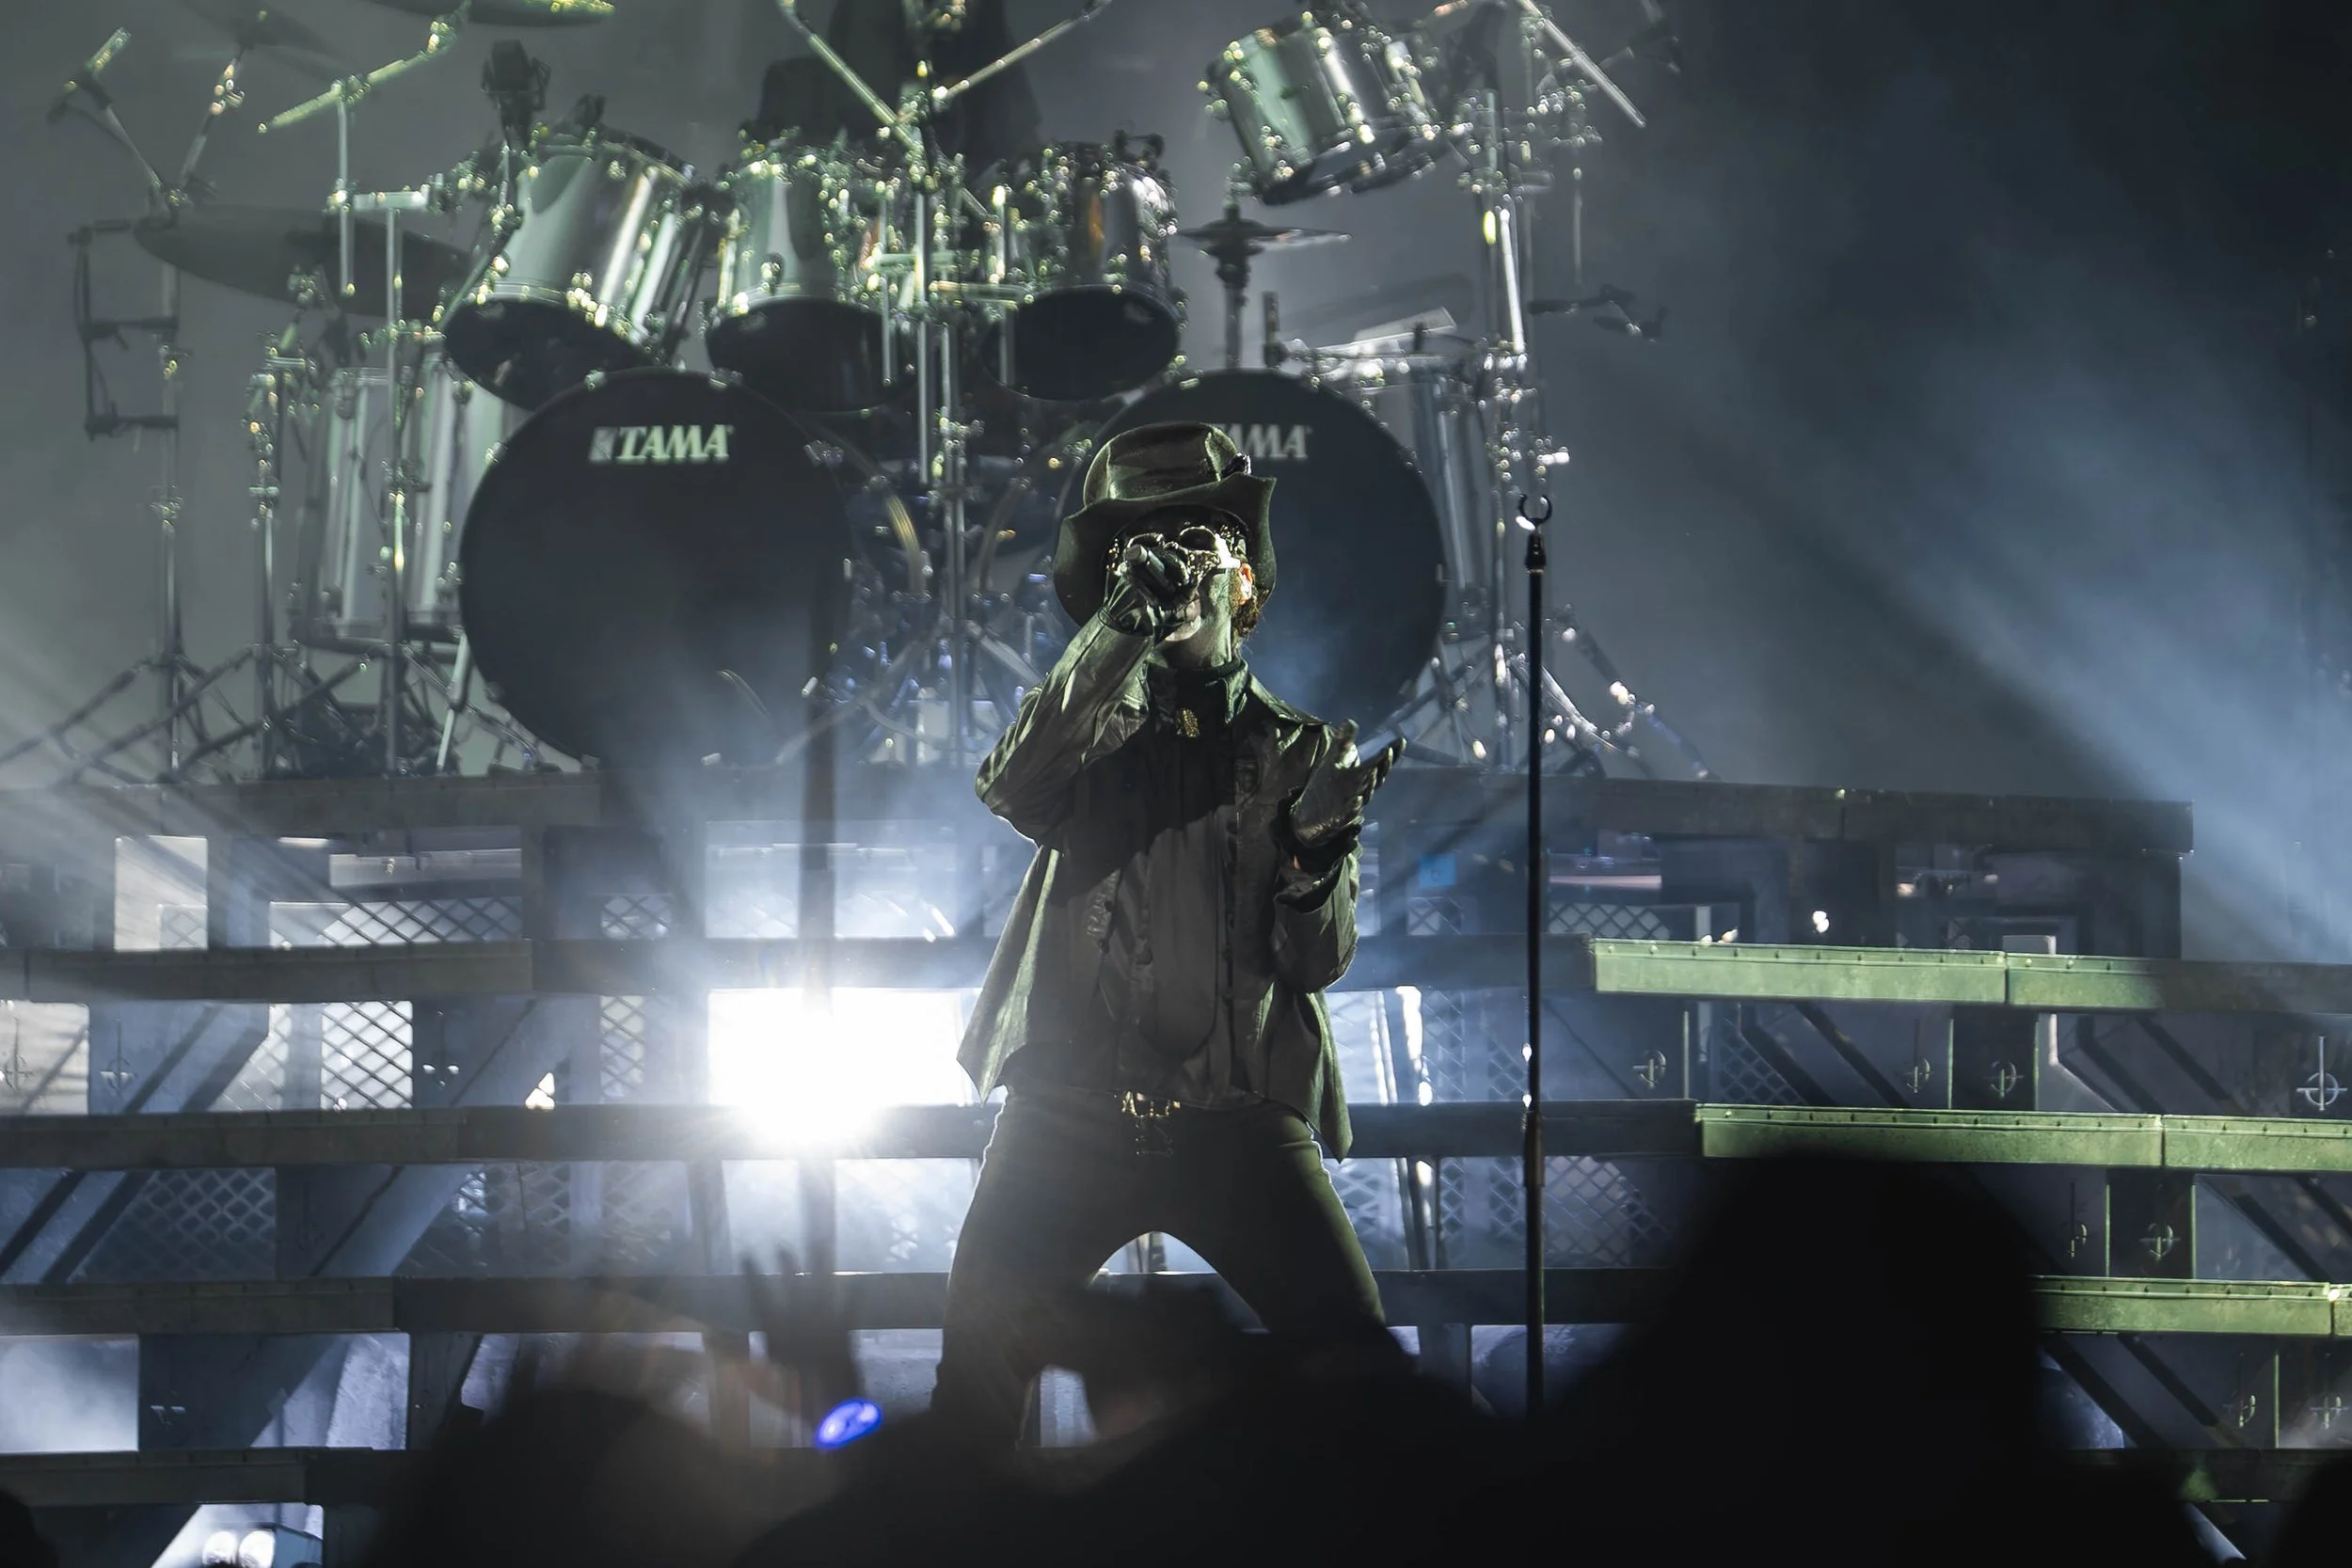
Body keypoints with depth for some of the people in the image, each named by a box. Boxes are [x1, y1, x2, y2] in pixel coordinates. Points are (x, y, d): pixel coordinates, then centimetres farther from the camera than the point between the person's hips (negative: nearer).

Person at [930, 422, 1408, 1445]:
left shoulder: (1298, 747, 12)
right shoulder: (1096, 720, 13)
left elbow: (1316, 960, 6)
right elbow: (1011, 789, -12)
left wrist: (1315, 850, -16)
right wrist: (1120, 625, -19)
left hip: (1235, 1120, 0)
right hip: (1070, 1116, 0)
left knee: (1356, 1362, -13)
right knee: (978, 1355, -7)